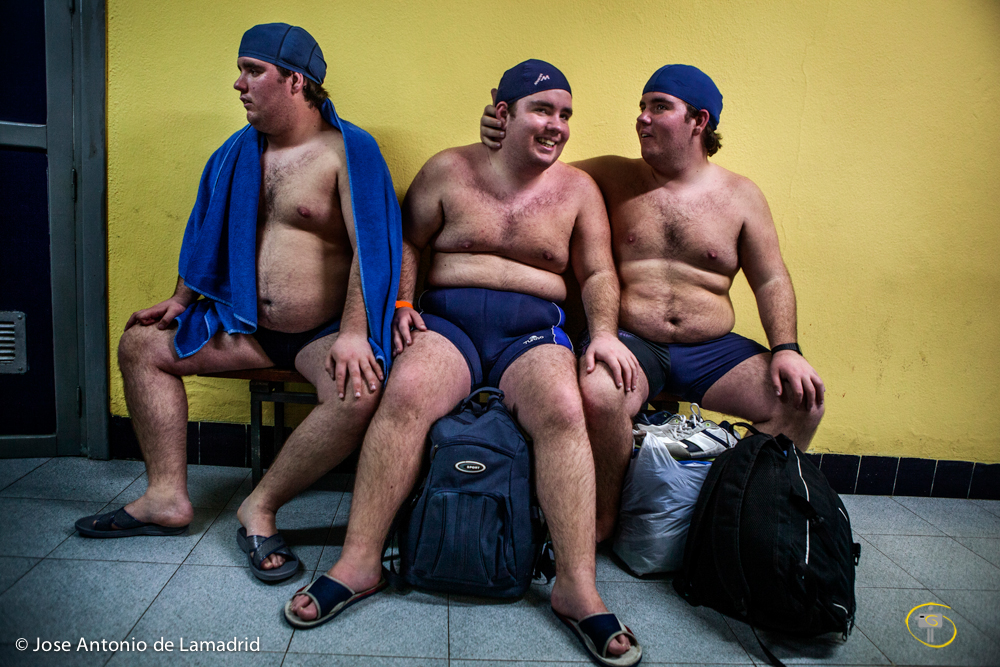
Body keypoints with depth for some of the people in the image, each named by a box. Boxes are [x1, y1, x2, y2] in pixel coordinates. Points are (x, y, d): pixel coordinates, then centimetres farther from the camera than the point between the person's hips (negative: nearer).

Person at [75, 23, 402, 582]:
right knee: (141, 344, 4)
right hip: (246, 325, 7)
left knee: (361, 392, -36)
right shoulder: (239, 152, 11)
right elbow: (208, 232, 23)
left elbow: (370, 246, -20)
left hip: (323, 333, -6)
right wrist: (182, 300, 19)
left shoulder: (348, 150, -11)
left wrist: (353, 333, -30)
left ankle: (261, 506, -18)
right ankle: (168, 498, 3)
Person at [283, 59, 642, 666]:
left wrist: (603, 331, -7)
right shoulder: (450, 170, 8)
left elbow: (598, 274, 12)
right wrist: (401, 304, -5)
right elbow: (405, 241, 12)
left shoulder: (577, 188, 12)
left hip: (534, 330, 1)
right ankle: (359, 562, -20)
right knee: (406, 393, -31)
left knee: (563, 410, -31)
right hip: (448, 320, 0)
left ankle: (577, 587, -23)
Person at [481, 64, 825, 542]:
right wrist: (503, 142, -9)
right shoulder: (612, 177, 8)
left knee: (803, 398, -16)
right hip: (630, 342, -2)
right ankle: (604, 519, -10)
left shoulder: (740, 196, 9)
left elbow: (772, 281, 8)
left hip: (712, 349, 3)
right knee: (596, 392, -35)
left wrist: (786, 349, -7)